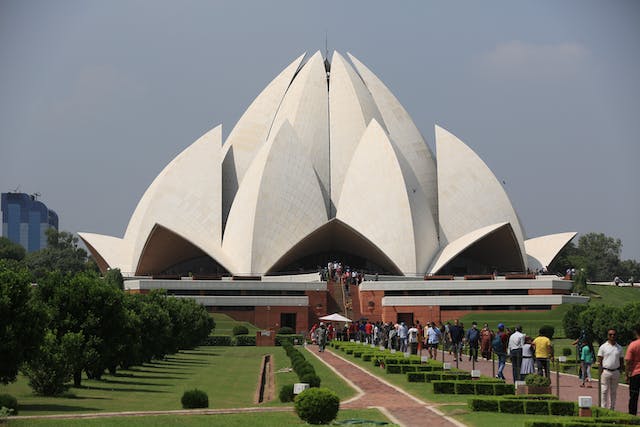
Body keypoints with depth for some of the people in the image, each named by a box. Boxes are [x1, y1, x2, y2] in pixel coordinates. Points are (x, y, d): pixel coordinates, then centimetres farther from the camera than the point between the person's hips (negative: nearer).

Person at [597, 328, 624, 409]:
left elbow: (621, 360, 16)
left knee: (613, 391, 8)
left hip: (616, 372, 3)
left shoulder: (619, 348, 11)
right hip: (605, 371, -3)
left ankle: (611, 408, 14)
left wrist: (622, 367, -1)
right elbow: (599, 360, -1)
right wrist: (600, 370, -11)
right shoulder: (603, 347, 1)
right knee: (604, 391, -4)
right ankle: (603, 408, -1)